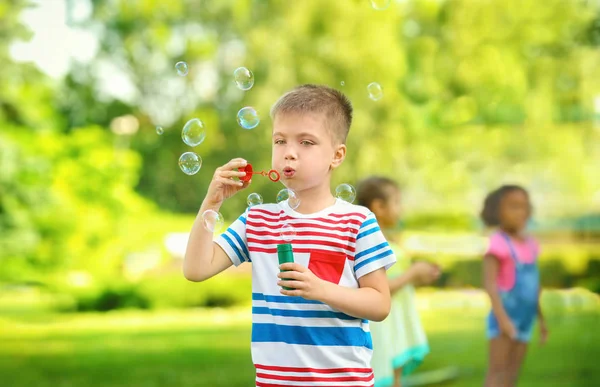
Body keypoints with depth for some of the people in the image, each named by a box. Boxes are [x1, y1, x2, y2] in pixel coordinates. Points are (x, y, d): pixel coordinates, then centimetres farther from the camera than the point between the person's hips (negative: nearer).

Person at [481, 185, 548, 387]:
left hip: (524, 319, 8)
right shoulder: (498, 243, -15)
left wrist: (541, 318, 19)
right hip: (505, 318, -8)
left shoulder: (530, 243, 9)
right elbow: (489, 283, -19)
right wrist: (502, 317, -26)